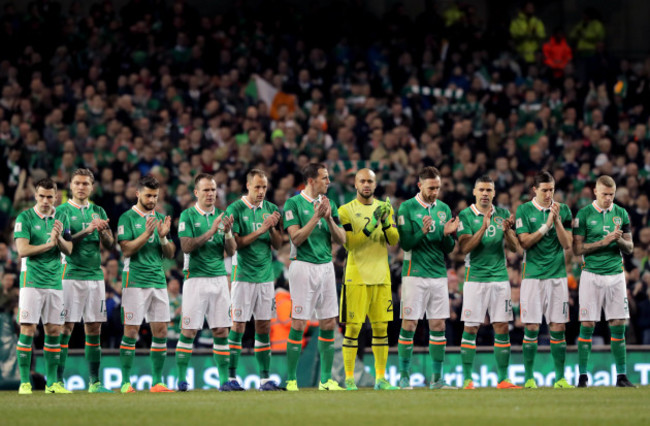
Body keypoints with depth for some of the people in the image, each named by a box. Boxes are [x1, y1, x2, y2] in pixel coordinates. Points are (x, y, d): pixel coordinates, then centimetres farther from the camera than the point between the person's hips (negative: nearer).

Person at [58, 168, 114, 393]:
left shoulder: (98, 212, 14)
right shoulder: (62, 211, 0)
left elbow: (109, 244, 10)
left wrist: (101, 231, -11)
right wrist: (87, 231, -20)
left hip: (95, 274, 5)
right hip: (71, 275, -5)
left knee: (94, 329, 6)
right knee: (66, 327, -7)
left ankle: (95, 382, 10)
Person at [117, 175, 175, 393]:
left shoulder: (161, 219, 14)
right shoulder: (127, 218, -1)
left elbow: (170, 254, 12)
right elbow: (126, 250, -10)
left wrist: (163, 237, -6)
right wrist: (146, 234, -20)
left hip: (159, 280, 5)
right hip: (135, 281, -5)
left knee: (161, 331, 2)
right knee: (131, 331, -5)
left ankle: (157, 382, 7)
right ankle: (126, 382, -1)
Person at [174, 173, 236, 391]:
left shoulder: (221, 216, 12)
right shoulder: (188, 216, -1)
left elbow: (231, 251, 10)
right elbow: (186, 246, -12)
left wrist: (227, 232, -9)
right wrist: (211, 232, -19)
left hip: (219, 278, 4)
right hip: (196, 277, -4)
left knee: (221, 330, 2)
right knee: (189, 331, -4)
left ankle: (224, 380, 4)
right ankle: (181, 379, 1)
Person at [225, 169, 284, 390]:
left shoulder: (271, 209, 9)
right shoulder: (235, 210, -5)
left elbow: (278, 244, 9)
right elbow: (235, 243, -12)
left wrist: (273, 228, -10)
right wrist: (261, 230, -18)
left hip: (266, 275, 5)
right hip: (243, 275, -5)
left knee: (264, 327, 5)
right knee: (238, 325, -4)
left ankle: (264, 378, 8)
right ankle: (231, 377, 0)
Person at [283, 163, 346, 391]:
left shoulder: (329, 204, 11)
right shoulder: (293, 204, -4)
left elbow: (341, 239, 8)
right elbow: (296, 238, -13)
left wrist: (329, 218, -7)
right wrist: (316, 217, -18)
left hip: (326, 267, 6)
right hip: (303, 266, -6)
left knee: (329, 323, 4)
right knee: (299, 324, -6)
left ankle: (326, 379, 11)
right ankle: (291, 380, -1)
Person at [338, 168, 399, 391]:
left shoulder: (385, 208, 11)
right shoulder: (346, 210, -2)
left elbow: (394, 241, 5)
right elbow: (349, 244, -11)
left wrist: (386, 222, -12)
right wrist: (371, 225, -20)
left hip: (381, 276, 4)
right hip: (356, 276, -4)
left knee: (381, 327, 5)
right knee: (353, 327, -5)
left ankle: (380, 377, 10)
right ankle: (349, 378, -1)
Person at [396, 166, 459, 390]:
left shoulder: (444, 209, 10)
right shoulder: (407, 208, -3)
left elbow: (448, 249, 11)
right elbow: (406, 243, -9)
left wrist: (448, 235, -9)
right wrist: (422, 232, -24)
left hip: (439, 275, 5)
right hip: (415, 274, -5)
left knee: (438, 325, 4)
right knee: (409, 324, -4)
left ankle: (437, 378, 9)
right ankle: (404, 376, 3)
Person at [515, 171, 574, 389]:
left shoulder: (563, 210, 7)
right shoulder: (524, 211, 1)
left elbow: (567, 244, 1)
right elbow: (524, 242, -6)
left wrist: (557, 220, -10)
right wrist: (546, 224, -13)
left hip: (558, 275, 2)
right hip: (533, 276, -2)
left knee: (558, 328, 1)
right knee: (531, 328, -3)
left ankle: (560, 378, 7)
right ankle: (529, 378, 4)